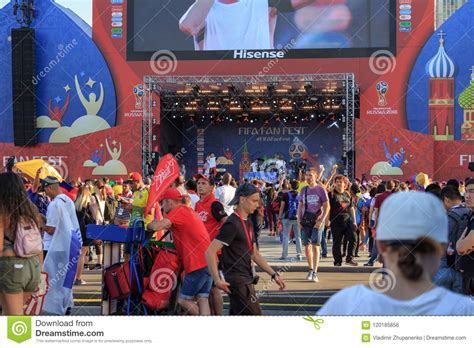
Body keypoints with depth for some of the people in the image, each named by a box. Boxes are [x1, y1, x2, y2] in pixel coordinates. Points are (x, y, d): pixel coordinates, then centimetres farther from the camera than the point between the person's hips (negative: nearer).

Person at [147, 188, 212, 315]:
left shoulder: (178, 211, -8)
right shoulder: (188, 210, 23)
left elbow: (158, 226, -21)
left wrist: (149, 225, -2)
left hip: (198, 264, -9)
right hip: (207, 262, 9)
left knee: (183, 300, 1)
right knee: (203, 300, 5)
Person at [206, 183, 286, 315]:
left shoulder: (248, 223, 14)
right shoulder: (232, 224, -15)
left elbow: (255, 255, 21)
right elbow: (210, 252, -19)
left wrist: (274, 275, 15)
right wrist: (217, 280, -20)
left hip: (246, 281, 9)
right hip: (237, 282, -9)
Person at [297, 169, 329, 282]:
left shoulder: (320, 190, -2)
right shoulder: (303, 190, 12)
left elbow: (327, 207, -4)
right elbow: (300, 206, 16)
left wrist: (321, 220, -13)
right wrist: (299, 220, 4)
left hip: (317, 221, -5)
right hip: (305, 222, 5)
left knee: (315, 246, -12)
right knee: (307, 247, 8)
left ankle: (315, 273, -14)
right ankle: (310, 270, 23)